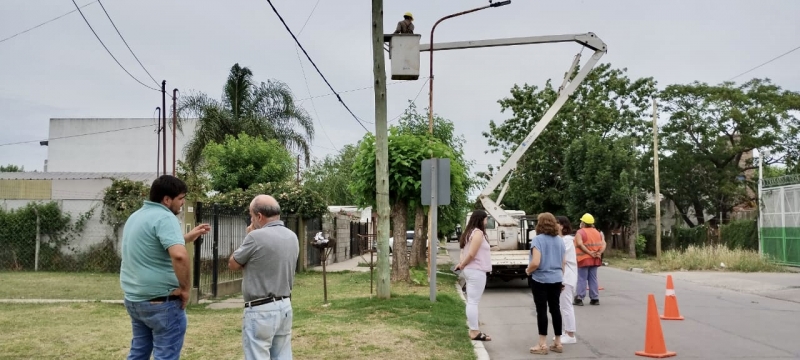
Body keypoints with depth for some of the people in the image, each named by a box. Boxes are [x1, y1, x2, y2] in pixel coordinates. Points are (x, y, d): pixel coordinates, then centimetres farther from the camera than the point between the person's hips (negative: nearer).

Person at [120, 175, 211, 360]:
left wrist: (187, 237, 20)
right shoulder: (164, 217, -18)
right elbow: (179, 255, -33)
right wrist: (185, 288, -20)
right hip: (160, 301, -9)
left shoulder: (136, 216, 11)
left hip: (134, 298, 9)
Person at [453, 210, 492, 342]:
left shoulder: (469, 232, 16)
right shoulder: (478, 233, -15)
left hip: (471, 270, 10)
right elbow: (471, 254, -20)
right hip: (476, 271, -10)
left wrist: (461, 264, -2)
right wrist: (462, 265, -6)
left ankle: (474, 329, 19)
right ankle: (474, 332, -3)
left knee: (472, 301, 13)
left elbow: (466, 252, 13)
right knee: (474, 302, -7)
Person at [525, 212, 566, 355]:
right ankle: (558, 343, 19)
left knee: (541, 310, 0)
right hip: (556, 279, 6)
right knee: (555, 309, 12)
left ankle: (543, 345, 5)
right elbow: (563, 263, 14)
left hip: (540, 279, -6)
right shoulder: (559, 240, 7)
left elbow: (536, 263, -23)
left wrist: (528, 271, -4)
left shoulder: (538, 239, -14)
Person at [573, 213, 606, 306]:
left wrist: (589, 252, -20)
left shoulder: (580, 232, -7)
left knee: (582, 279, -1)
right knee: (593, 279, 11)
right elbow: (603, 244, 2)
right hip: (595, 260, 5)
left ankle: (579, 298, -3)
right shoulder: (597, 232, 12)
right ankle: (595, 299, 11)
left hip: (583, 259, -5)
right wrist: (599, 253, -8)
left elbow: (580, 244, -22)